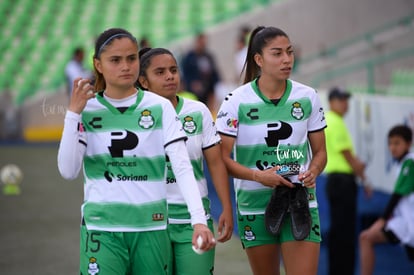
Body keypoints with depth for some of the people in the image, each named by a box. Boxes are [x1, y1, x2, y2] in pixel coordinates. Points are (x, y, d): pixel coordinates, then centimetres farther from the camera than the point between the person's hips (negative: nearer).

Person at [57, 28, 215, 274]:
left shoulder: (160, 107, 0)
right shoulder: (87, 110, 2)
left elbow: (182, 166, -7)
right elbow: (68, 171, -7)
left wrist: (199, 220, -20)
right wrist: (74, 113, -12)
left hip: (152, 228, 1)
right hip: (102, 229, -1)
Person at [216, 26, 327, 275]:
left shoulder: (308, 97, 3)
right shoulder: (237, 102, -6)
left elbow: (320, 152, 10)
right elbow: (222, 158, -7)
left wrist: (311, 173, -11)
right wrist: (259, 175, -21)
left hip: (301, 203, 1)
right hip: (256, 206, -1)